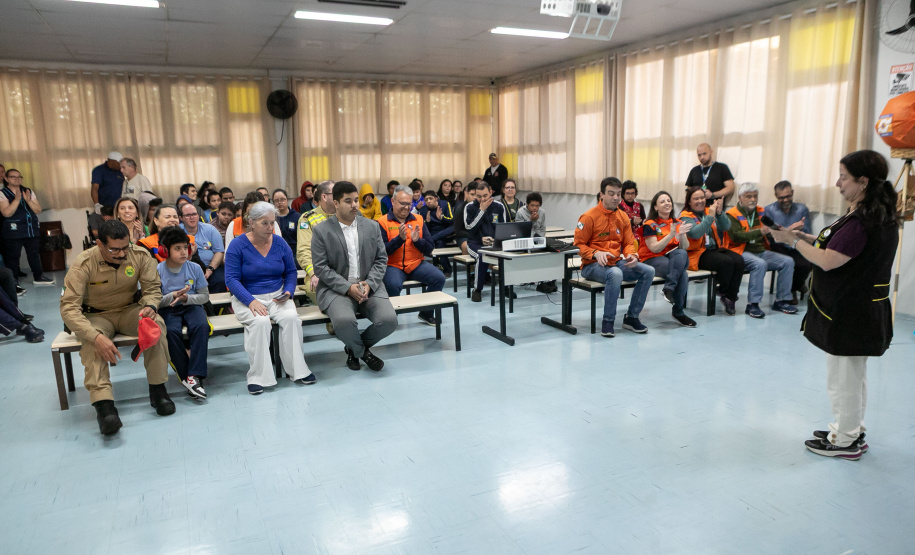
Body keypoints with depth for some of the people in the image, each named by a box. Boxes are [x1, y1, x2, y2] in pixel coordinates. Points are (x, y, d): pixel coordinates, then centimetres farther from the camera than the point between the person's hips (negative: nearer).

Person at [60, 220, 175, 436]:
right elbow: (68, 307, -25)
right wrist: (96, 336, -41)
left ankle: (157, 390, -22)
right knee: (92, 341, -35)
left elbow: (152, 288, -4)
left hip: (130, 309, 2)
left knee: (156, 323, -30)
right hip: (96, 315, -2)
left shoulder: (140, 255, -14)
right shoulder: (83, 264, -22)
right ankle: (103, 404, -44)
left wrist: (150, 306, -30)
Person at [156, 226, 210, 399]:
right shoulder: (157, 271, -5)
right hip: (167, 309, -1)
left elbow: (205, 296, 2)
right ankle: (185, 376, -22)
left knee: (201, 326, -31)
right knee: (172, 331, -33)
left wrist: (186, 298, -17)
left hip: (191, 306, 1)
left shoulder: (194, 268, 0)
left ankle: (195, 376, -29)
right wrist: (173, 296, -23)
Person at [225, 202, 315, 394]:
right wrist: (251, 301, -23)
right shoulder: (237, 245, -5)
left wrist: (288, 292, -8)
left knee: (291, 317, -27)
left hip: (277, 296, 3)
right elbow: (231, 279, -10)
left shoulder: (280, 244, 5)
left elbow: (291, 272, 12)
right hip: (247, 299, -3)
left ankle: (296, 370, -14)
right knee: (260, 322, -33)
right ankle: (257, 377, -21)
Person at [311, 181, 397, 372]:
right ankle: (362, 352, 3)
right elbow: (321, 268, -6)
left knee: (389, 320, -22)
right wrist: (348, 288, -17)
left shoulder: (372, 226, 10)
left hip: (369, 287, 3)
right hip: (337, 289, -3)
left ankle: (354, 348, 10)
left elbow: (381, 260, 9)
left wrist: (369, 284, -10)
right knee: (344, 321, -34)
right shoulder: (321, 231, -1)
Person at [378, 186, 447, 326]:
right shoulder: (382, 222, -1)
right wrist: (400, 238, -20)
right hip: (393, 265, -4)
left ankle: (426, 314, 4)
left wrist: (417, 240, -11)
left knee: (439, 278, -19)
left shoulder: (419, 220, 11)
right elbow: (382, 251, -9)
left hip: (417, 264, 4)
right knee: (393, 285, -35)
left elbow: (430, 248, 8)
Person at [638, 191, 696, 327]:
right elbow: (655, 249, -13)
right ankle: (678, 312, -23)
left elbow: (685, 247, 4)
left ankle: (669, 289, -30)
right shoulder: (650, 225, -4)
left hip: (673, 257, 5)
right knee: (682, 273, -31)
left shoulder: (677, 223, 12)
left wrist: (681, 234, -16)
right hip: (652, 260, -5)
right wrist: (671, 234, -23)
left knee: (681, 254, -32)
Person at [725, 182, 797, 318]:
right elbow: (736, 236, -18)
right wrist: (759, 232, -29)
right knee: (760, 264, -34)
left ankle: (781, 301, 0)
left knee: (788, 261, -9)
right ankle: (752, 304, -27)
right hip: (742, 252, -7)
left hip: (761, 251, 7)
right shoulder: (732, 214, -4)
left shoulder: (761, 212, 17)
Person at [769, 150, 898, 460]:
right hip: (862, 308, 10)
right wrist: (808, 238, 5)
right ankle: (852, 431, 37)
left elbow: (827, 261, -26)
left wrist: (793, 241, -14)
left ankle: (845, 441, 19)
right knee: (853, 374, 22)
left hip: (847, 312, -10)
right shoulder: (879, 215, 8)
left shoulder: (861, 222, -24)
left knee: (843, 377, 4)